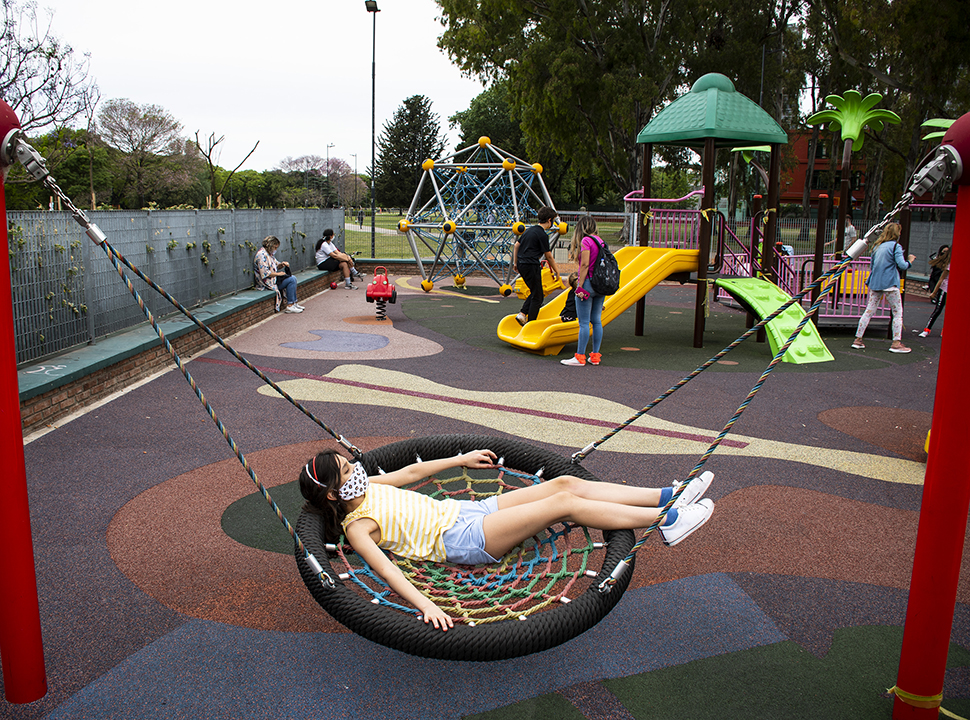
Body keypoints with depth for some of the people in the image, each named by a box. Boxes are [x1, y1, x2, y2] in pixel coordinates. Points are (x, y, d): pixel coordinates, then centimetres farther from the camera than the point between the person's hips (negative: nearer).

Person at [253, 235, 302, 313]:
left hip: (273, 277, 10)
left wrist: (282, 264, 0)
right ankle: (289, 305, -15)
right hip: (266, 283, -10)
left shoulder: (270, 253, 13)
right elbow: (265, 273, -25)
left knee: (293, 278, 1)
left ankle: (294, 302, 0)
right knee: (291, 280, -15)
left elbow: (275, 265, 23)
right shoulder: (262, 255, -19)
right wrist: (278, 274, -15)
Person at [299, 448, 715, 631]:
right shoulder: (356, 527, -10)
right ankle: (668, 520, -13)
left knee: (564, 483, -6)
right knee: (563, 503, -19)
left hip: (466, 511, 9)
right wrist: (424, 605, -40)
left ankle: (668, 496, -2)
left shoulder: (367, 487, 14)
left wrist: (461, 460, 33)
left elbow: (412, 471, 25)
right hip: (461, 540, -9)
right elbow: (385, 569, -24)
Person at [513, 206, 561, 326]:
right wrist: (556, 271, 1)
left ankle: (522, 314, 8)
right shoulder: (542, 235, -13)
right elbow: (548, 256, -9)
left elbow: (516, 245, 16)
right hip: (531, 266, -9)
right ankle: (530, 323, 4)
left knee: (535, 292, 20)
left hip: (521, 265, 9)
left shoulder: (530, 230, 12)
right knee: (537, 297, 3)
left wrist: (515, 263, 23)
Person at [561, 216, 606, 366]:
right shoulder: (599, 241, 12)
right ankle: (595, 355, 15)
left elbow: (585, 264, -15)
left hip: (588, 282, -8)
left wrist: (580, 286, -14)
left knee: (584, 322, -5)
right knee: (596, 321, 11)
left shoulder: (585, 240, -9)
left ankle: (580, 357, -2)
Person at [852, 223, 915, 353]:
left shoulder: (877, 246, 11)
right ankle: (896, 343, 0)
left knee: (869, 311, 9)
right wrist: (910, 260, 4)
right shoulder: (896, 246, -7)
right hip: (890, 284, -6)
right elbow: (902, 265, -13)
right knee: (897, 313, 3)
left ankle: (858, 339, 7)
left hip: (875, 283, 6)